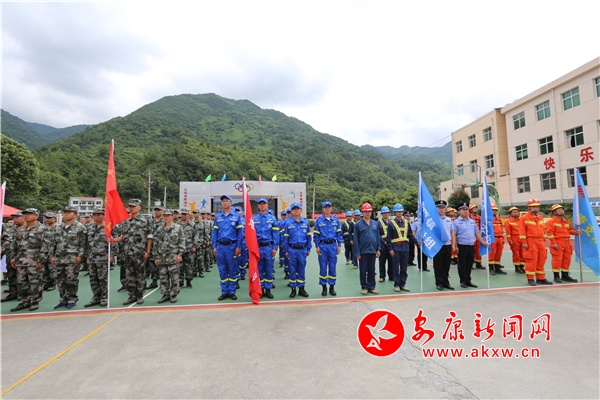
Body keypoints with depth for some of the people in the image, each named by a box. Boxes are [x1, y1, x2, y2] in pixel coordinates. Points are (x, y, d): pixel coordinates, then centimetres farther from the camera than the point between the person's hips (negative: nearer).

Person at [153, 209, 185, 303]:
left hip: (173, 257, -4)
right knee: (163, 277, 9)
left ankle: (174, 295, 15)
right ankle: (165, 294, 22)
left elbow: (182, 242, -4)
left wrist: (180, 254, -11)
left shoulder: (178, 227, -1)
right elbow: (155, 244, 11)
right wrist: (156, 257, 8)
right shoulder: (159, 229, 10)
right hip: (161, 258, 4)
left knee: (174, 277, 2)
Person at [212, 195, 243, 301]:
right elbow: (214, 232, 8)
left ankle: (232, 292, 17)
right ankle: (224, 292, 20)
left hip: (231, 246, -3)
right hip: (220, 246, 3)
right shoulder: (218, 217, 8)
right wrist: (214, 247, 2)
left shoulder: (236, 216, 0)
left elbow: (240, 232, -2)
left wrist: (238, 247, -7)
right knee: (222, 270, 9)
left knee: (233, 270, 5)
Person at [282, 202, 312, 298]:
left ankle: (301, 288, 22)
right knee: (292, 270, 7)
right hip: (292, 250, -2)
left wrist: (308, 249, 7)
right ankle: (293, 289, 19)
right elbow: (285, 237, 0)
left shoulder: (306, 223, 4)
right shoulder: (288, 223, -2)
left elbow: (308, 236, 9)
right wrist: (286, 250, -1)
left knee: (302, 270, 10)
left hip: (303, 250, 2)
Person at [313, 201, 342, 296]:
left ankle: (332, 287, 19)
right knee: (323, 267, 4)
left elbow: (339, 233, 9)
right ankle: (324, 287, 16)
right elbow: (316, 234, 1)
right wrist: (317, 246, -4)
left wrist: (339, 245, 3)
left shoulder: (335, 219, 6)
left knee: (332, 267, 7)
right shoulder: (319, 220, 0)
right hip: (323, 246, -2)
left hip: (333, 245, 2)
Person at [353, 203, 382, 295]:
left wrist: (378, 249, 4)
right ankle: (364, 287, 18)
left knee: (372, 270, 12)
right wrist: (357, 253, -8)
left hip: (373, 251, 3)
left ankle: (371, 287, 22)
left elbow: (378, 237, 11)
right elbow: (356, 240, -5)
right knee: (363, 270, 6)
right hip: (363, 251, -3)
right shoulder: (358, 224, -4)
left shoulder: (375, 224, 7)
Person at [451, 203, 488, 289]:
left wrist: (483, 242, 13)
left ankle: (468, 281, 22)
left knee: (469, 264, 11)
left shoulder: (472, 221, 14)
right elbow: (453, 234, -10)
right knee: (462, 264, 3)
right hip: (462, 246, -5)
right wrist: (454, 245, -17)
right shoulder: (456, 222, -4)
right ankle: (463, 281, 13)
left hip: (471, 246, 5)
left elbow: (477, 233, 19)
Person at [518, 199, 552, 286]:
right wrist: (524, 242, -14)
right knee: (531, 261, -5)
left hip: (540, 242, 7)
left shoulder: (540, 218, 16)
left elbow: (543, 230, 20)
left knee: (541, 260, 10)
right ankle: (530, 279, 4)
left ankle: (540, 278, 21)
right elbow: (522, 231, -10)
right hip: (531, 242, -7)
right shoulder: (524, 218, -6)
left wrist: (544, 241, 15)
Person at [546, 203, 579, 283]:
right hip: (557, 243, -8)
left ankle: (565, 275, 23)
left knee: (567, 259, 12)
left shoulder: (566, 221, 16)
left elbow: (570, 230, 23)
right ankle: (556, 276, 2)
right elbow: (550, 233, -14)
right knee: (557, 260, -6)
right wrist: (554, 243, -19)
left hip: (567, 243, 8)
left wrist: (576, 232, 1)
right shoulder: (551, 222, -8)